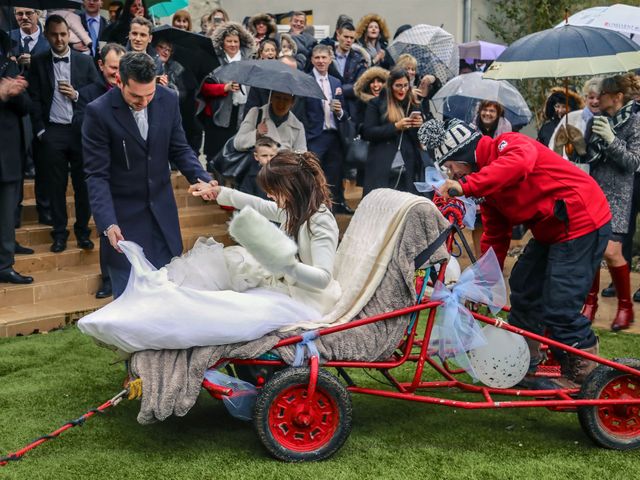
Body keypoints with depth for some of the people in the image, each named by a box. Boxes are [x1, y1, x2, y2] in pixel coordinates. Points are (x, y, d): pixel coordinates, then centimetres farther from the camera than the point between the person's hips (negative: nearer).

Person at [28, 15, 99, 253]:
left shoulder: (85, 61, 5)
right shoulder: (38, 63, 5)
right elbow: (34, 99, 3)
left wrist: (77, 95, -10)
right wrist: (40, 131, -4)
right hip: (53, 132, 0)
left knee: (83, 183, 5)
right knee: (56, 185, 5)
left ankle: (82, 231, 17)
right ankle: (59, 233, 14)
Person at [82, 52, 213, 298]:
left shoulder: (168, 100, -5)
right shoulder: (98, 112, -16)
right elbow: (97, 174, -15)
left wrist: (202, 178, -12)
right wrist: (108, 223, -25)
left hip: (162, 210, 4)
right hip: (124, 214, -4)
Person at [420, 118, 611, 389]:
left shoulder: (509, 144, -15)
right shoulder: (489, 184, 11)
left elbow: (519, 163, -42)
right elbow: (495, 237, 14)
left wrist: (465, 185, -48)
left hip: (583, 223, -10)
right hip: (550, 231, 10)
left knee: (558, 308, -11)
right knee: (522, 289, 15)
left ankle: (583, 373, 8)